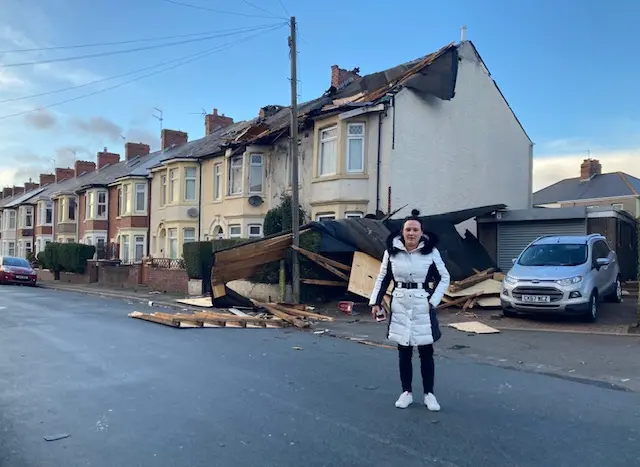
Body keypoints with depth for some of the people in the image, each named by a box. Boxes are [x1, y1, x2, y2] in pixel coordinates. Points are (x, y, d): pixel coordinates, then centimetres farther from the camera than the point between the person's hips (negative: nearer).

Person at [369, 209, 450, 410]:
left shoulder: (431, 251, -7)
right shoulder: (392, 250, -3)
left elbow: (444, 277, 3)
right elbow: (382, 278, 7)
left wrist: (433, 301, -5)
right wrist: (376, 302, 0)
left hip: (422, 306, -1)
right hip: (400, 306, 1)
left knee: (426, 353, 7)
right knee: (404, 353, 10)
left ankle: (429, 394, 22)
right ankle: (406, 392, 24)